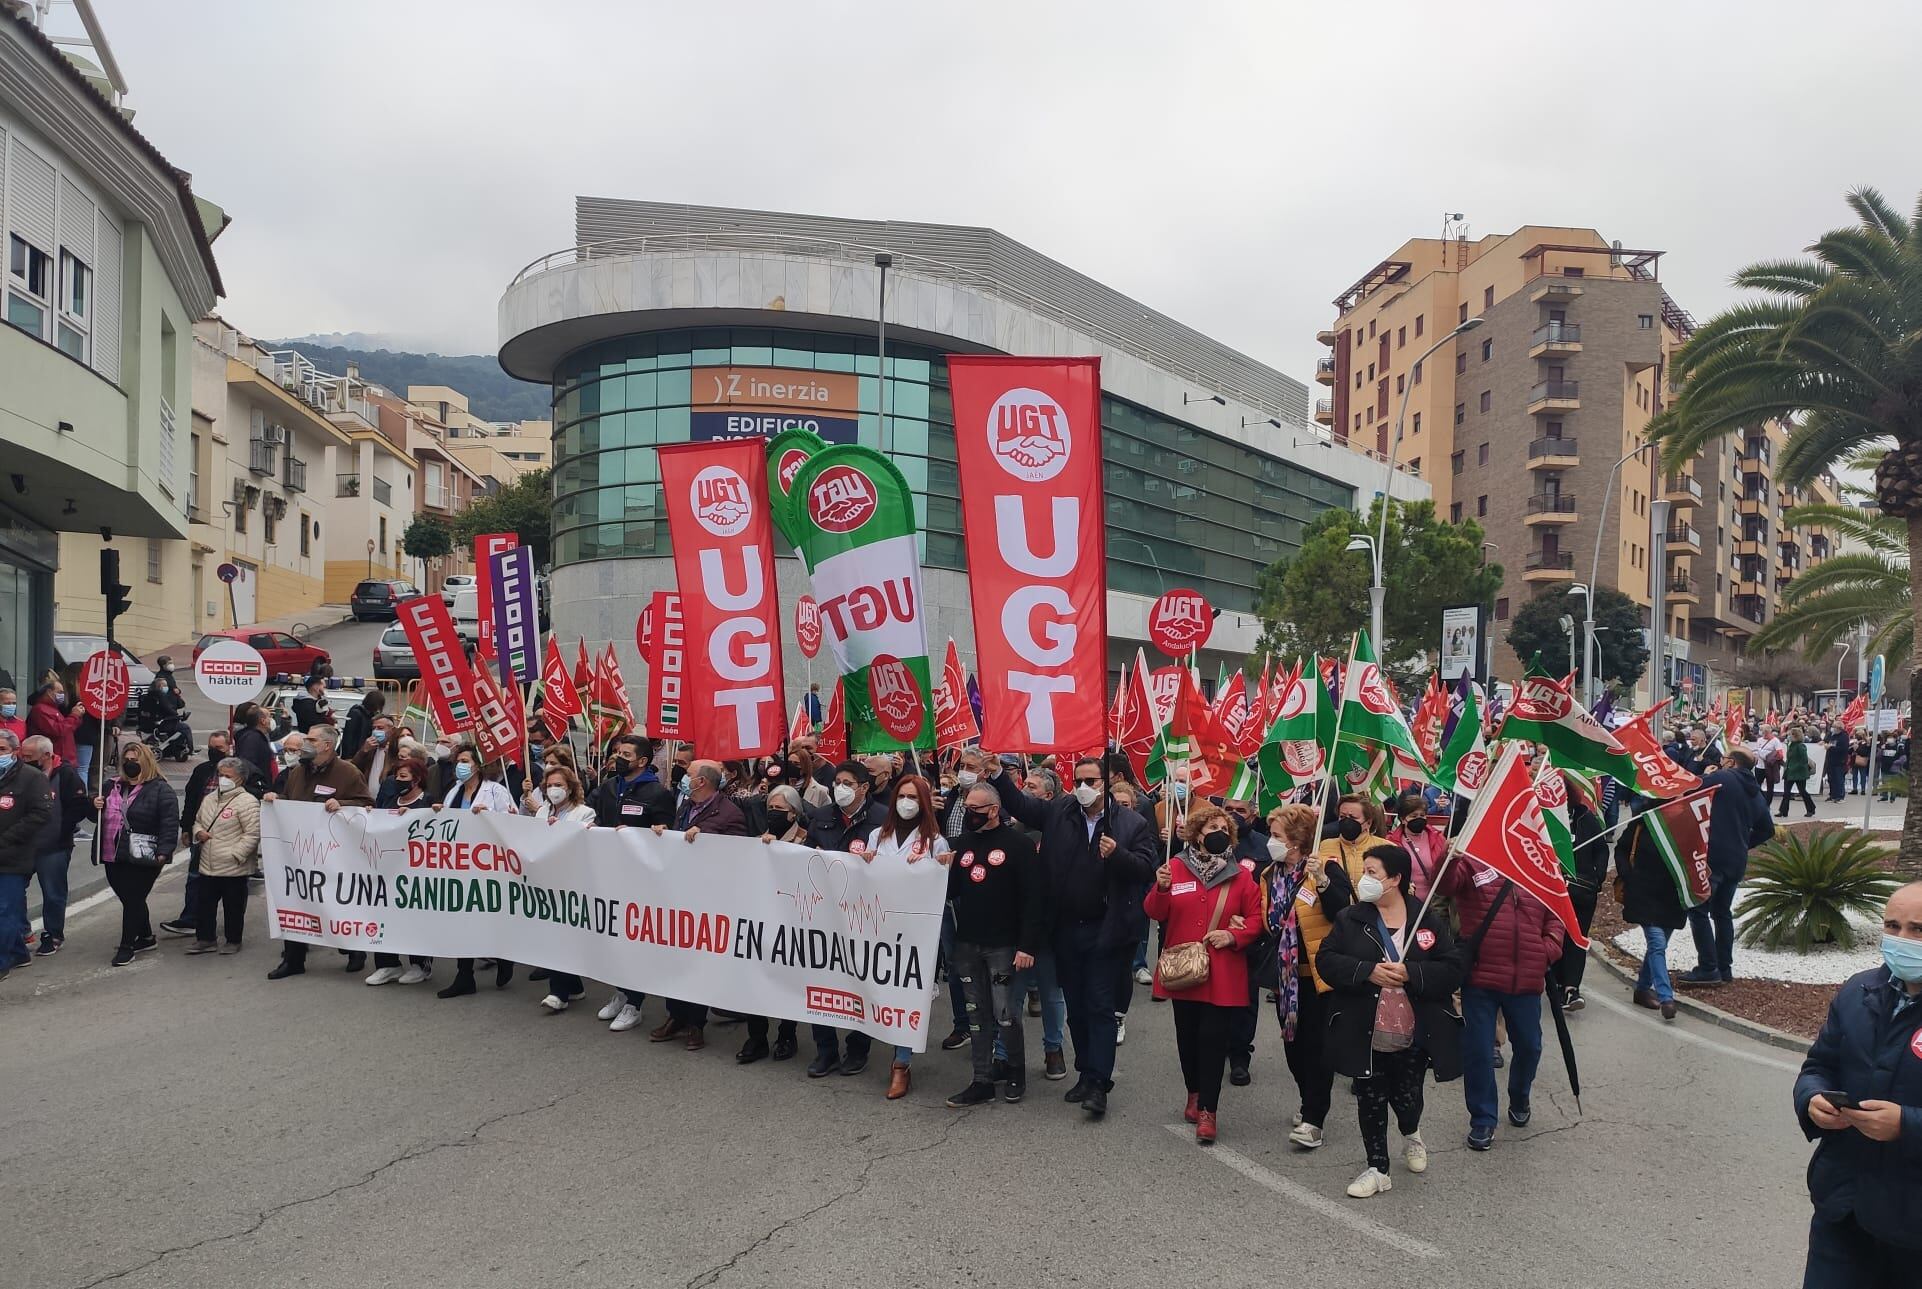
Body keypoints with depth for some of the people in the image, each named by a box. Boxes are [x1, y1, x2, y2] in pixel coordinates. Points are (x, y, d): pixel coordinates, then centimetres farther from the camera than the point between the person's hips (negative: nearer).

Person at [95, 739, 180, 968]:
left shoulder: (160, 790, -8)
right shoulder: (114, 787, 14)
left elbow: (170, 824, -13)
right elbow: (101, 817, 26)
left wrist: (163, 852, -21)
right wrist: (96, 806, 2)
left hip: (143, 858, -7)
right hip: (114, 855, 7)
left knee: (133, 900, -2)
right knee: (128, 898, 16)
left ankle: (127, 946, 8)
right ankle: (146, 937, 31)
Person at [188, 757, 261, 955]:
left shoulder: (247, 802, -13)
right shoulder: (209, 799, 12)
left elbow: (252, 834, -17)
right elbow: (198, 821, 26)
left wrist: (235, 854, -21)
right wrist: (199, 832, 3)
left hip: (234, 868, -7)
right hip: (208, 866, 7)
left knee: (234, 907, 5)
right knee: (204, 904, 12)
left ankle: (233, 941, 18)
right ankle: (205, 939, 24)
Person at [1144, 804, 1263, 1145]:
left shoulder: (1241, 876, 2)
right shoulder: (1176, 867, 2)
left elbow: (1256, 918, 2)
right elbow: (1155, 913, -1)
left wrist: (1234, 935, -15)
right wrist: (1161, 889, -21)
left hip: (1222, 975, -1)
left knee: (1213, 1039, -5)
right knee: (1187, 1035, 12)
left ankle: (1208, 1111, 3)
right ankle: (1195, 1094, 34)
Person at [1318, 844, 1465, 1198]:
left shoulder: (1429, 920, -4)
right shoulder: (1350, 919, -2)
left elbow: (1452, 970, -8)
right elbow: (1325, 961, -7)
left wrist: (1410, 973, -23)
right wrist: (1368, 971, -21)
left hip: (1413, 1036, 0)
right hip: (1365, 1035, 1)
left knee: (1408, 1099, 13)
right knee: (1370, 1101, 8)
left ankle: (1411, 1134, 48)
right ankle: (1377, 1168, 24)